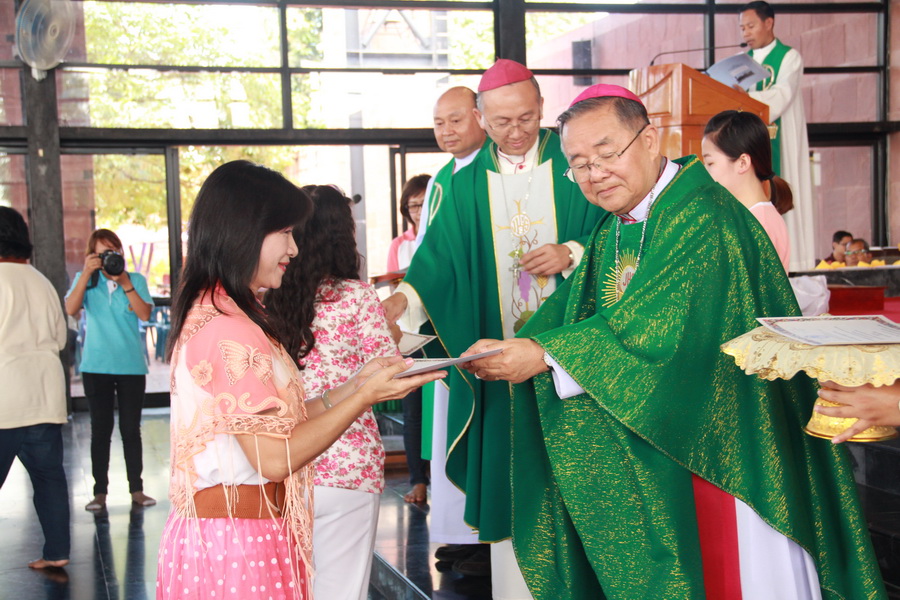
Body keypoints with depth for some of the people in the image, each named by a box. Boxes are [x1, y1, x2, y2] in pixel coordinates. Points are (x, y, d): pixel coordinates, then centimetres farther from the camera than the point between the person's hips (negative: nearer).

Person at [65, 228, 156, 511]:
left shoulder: (136, 280, 5)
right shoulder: (84, 280, 6)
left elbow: (145, 314, -8)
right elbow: (71, 310, -11)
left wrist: (124, 282, -13)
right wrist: (87, 273, -15)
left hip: (131, 366, 0)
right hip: (96, 367, 0)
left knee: (131, 429, 5)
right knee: (100, 429, 2)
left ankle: (136, 489, 12)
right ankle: (100, 492, 7)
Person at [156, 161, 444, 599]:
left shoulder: (209, 314, 11)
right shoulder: (228, 330, -20)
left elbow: (276, 421, 9)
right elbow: (274, 457, -20)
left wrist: (352, 386, 5)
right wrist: (365, 395, -14)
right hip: (237, 541, -10)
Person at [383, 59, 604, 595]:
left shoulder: (572, 168, 2)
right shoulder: (468, 186, 8)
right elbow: (441, 259, -1)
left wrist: (571, 254, -16)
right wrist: (405, 299, -18)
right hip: (499, 354, 2)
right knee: (508, 470, 3)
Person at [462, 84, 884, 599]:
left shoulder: (703, 217, -18)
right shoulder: (613, 234, 11)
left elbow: (655, 322, -28)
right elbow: (575, 309, 4)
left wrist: (544, 354, -30)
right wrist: (512, 352, -15)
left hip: (725, 450, -8)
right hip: (648, 459, 8)